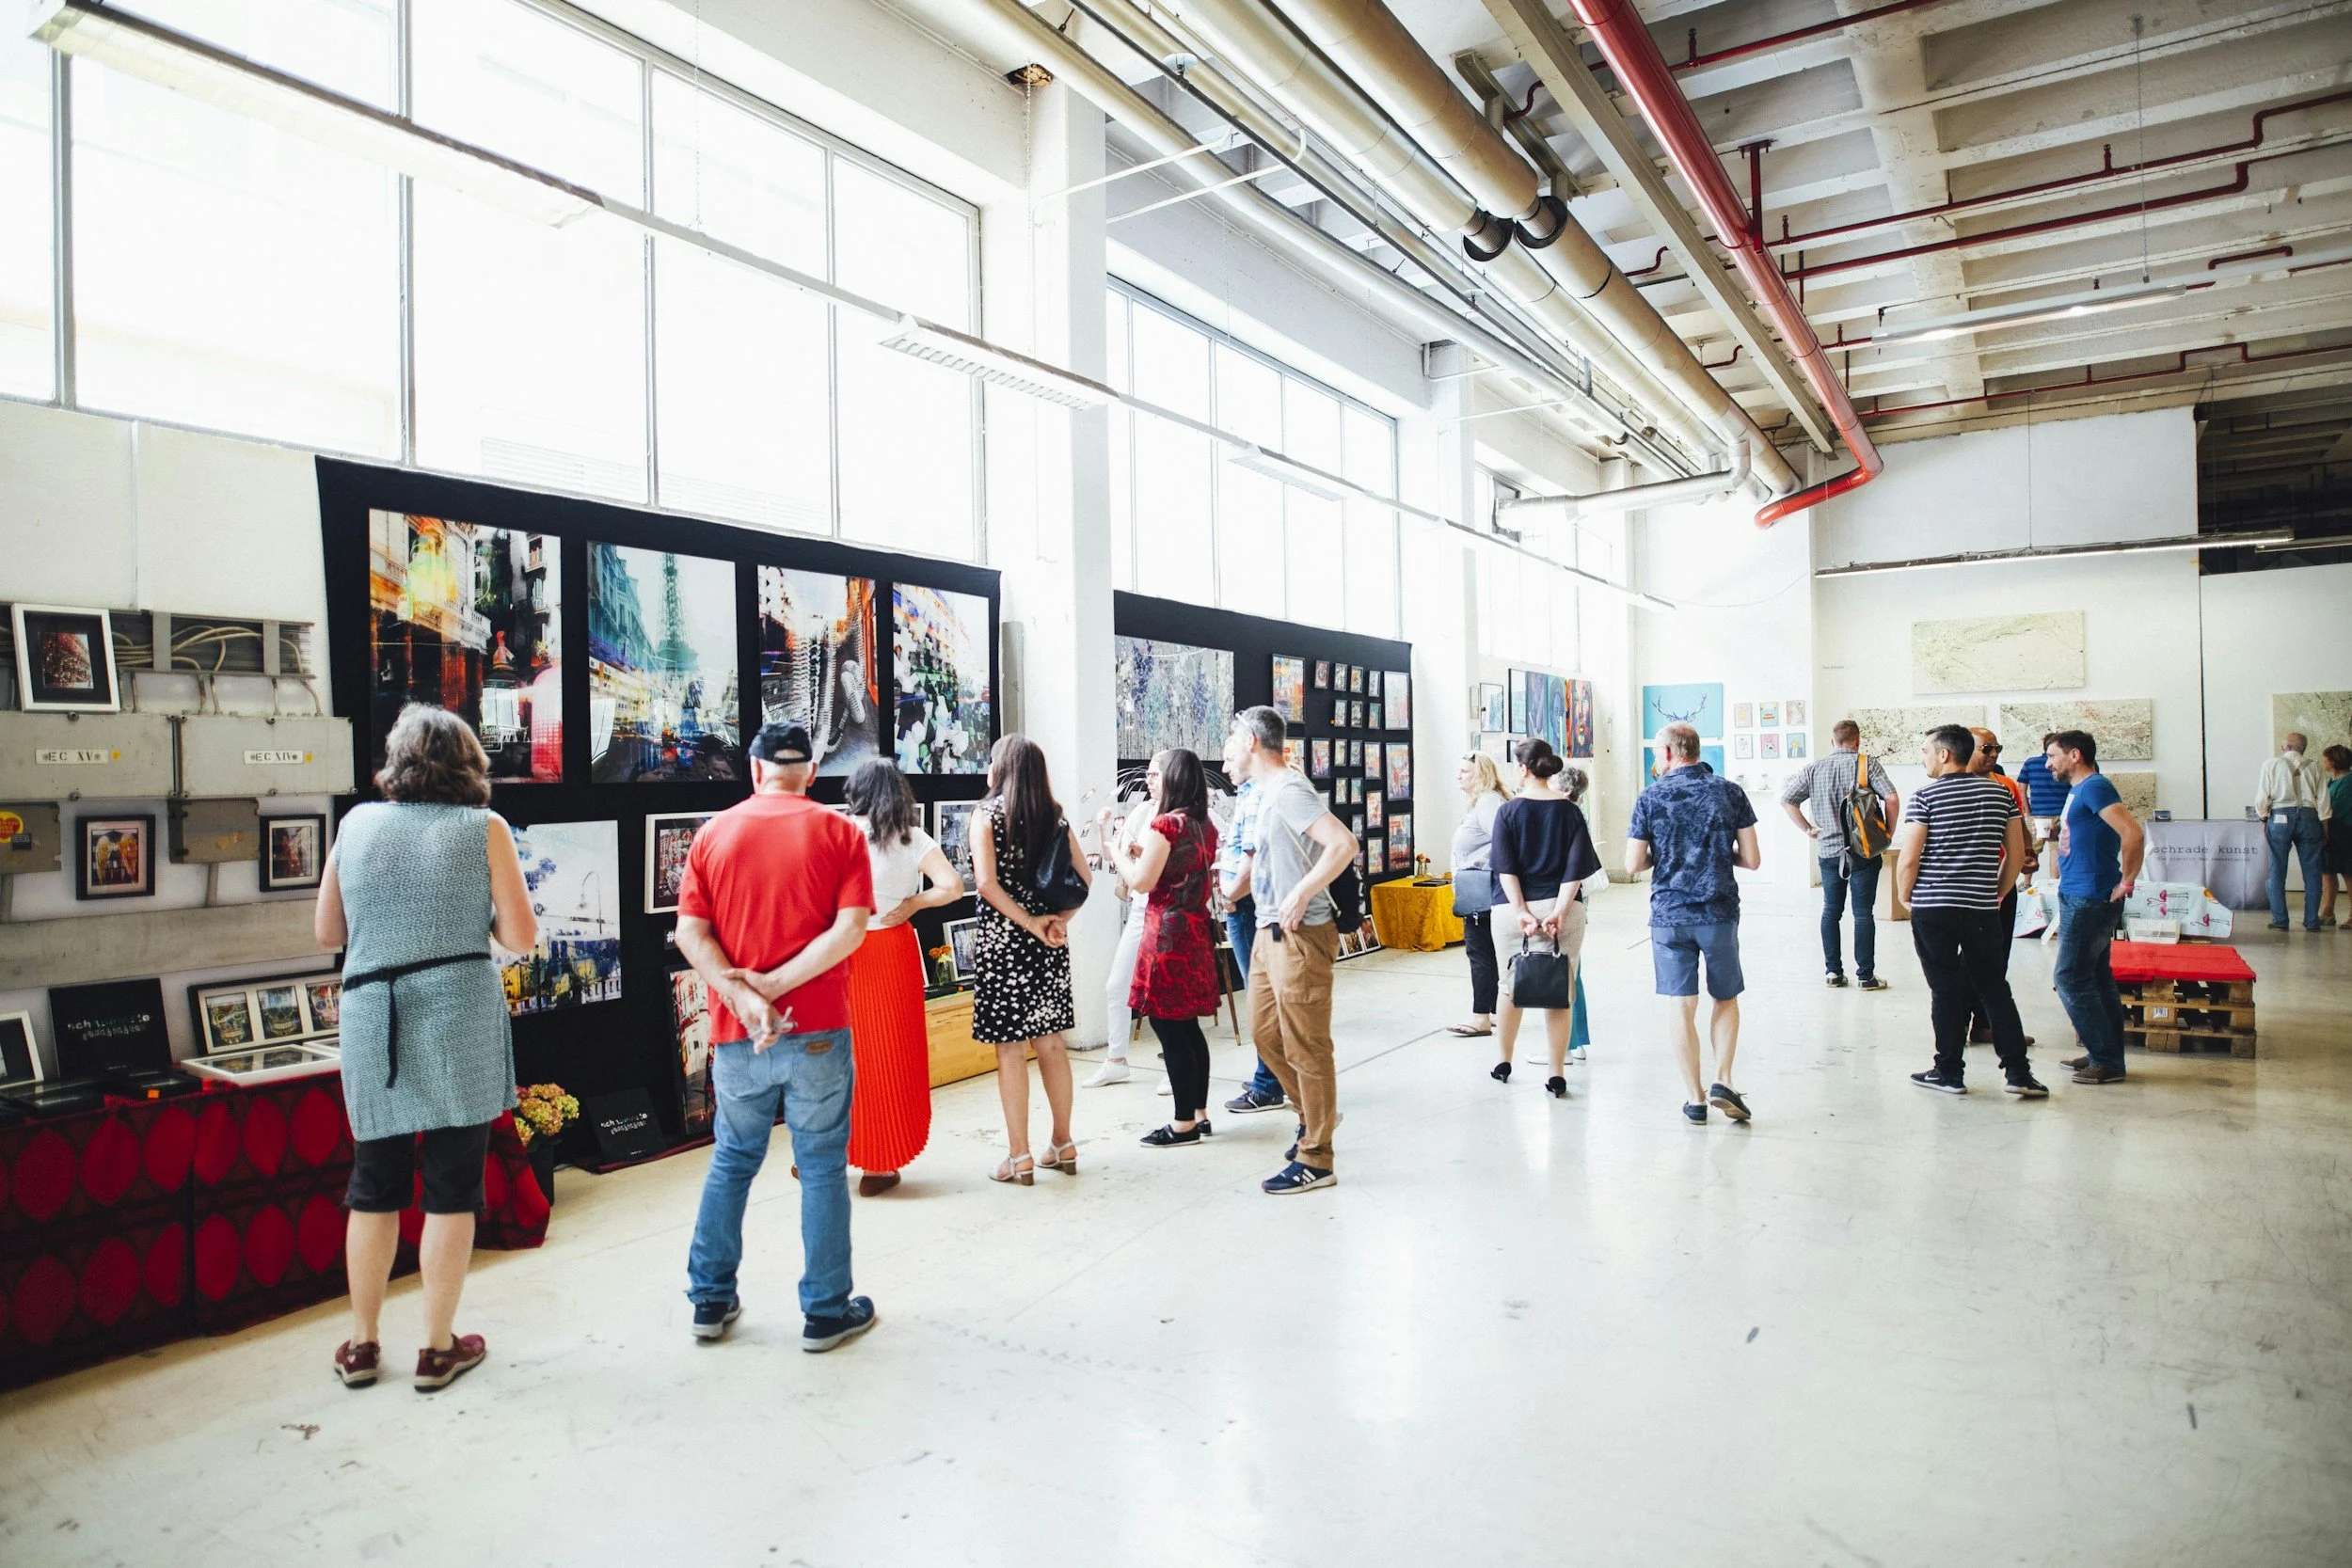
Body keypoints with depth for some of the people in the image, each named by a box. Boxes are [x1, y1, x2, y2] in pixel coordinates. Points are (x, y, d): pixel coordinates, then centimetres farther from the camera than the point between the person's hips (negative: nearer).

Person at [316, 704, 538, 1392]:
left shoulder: (358, 823, 5)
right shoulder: (483, 827, -4)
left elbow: (326, 931, 12)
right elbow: (522, 936, -5)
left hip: (372, 1024, 3)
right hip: (460, 1021, -3)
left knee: (373, 1187, 16)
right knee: (451, 1189, 7)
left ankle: (361, 1344, 27)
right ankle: (439, 1347, 16)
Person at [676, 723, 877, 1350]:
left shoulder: (714, 833, 4)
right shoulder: (839, 832, -3)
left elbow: (691, 931, -5)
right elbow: (850, 929, -14)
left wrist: (741, 995, -14)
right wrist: (774, 985, -14)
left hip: (737, 1035, 3)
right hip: (817, 1031, -3)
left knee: (732, 1161, 19)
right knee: (822, 1168, 7)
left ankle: (711, 1300, 28)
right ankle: (826, 1312, 16)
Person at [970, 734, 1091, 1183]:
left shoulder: (988, 813, -7)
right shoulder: (1055, 816, 7)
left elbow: (987, 882, -16)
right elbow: (1084, 878, 3)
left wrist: (1029, 923, -11)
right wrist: (1058, 920, -2)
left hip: (1002, 941, -5)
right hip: (1049, 944, 5)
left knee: (1010, 1048, 2)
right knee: (1051, 1042, 14)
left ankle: (1019, 1157, 7)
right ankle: (1062, 1145, 23)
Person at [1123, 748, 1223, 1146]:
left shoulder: (1165, 825, -15)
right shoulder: (1205, 826, 10)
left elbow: (1141, 882, -15)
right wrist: (1143, 852, 15)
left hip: (1167, 932, -9)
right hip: (1197, 930, 9)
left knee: (1168, 1027, -2)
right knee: (1188, 1026, 15)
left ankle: (1184, 1124, 4)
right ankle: (1199, 1113, 22)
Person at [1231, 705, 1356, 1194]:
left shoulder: (1288, 790, -17)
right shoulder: (1268, 792, 13)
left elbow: (1344, 844, -29)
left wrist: (1301, 894, -25)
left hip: (1298, 935, -10)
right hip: (1270, 934, 10)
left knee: (1305, 1045, -2)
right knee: (1264, 1031, 18)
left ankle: (1315, 1160, 7)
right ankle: (1314, 1114, 34)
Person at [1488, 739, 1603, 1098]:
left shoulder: (1508, 811, -1)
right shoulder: (1570, 810, 2)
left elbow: (1505, 867, -10)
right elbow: (1577, 866, -7)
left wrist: (1521, 911, -13)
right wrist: (1559, 911, -12)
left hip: (1516, 908, 0)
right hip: (1561, 908, 0)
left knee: (1511, 987, 16)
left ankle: (1503, 1062, 29)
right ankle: (1557, 1075, 6)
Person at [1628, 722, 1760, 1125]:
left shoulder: (1651, 798, -3)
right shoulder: (1729, 792, 0)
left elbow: (1633, 864, -3)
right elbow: (1752, 859, -1)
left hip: (1669, 914, 0)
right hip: (1719, 912, 1)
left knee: (1683, 1007, 5)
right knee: (1726, 999, 16)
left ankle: (1695, 1099, 9)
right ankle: (1722, 1081, 3)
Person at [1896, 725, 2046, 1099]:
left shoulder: (1925, 798, -8)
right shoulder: (2000, 792, 6)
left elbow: (1908, 860, -12)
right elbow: (2017, 853, 9)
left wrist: (1905, 897, 4)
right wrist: (1995, 894, 19)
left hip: (1932, 910, -4)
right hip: (1984, 910, 4)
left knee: (1945, 991, 4)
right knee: (1995, 989, 11)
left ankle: (1950, 1072, 11)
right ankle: (2018, 1072, 12)